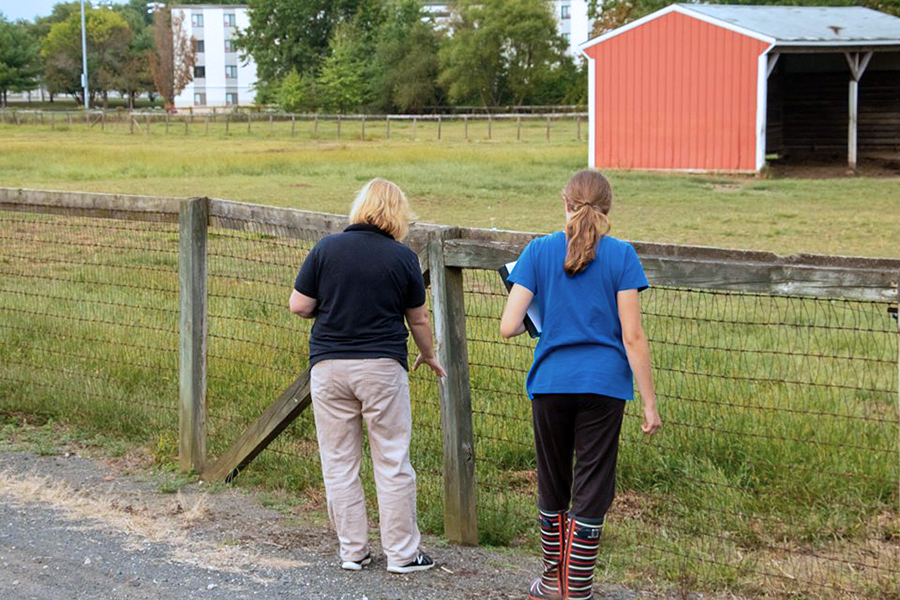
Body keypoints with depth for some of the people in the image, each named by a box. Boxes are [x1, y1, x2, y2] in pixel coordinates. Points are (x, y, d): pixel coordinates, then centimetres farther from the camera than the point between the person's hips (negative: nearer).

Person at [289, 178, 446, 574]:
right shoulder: (403, 258, -3)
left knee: (339, 464, 10)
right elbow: (418, 319, 7)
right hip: (382, 366, -1)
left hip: (329, 365, 1)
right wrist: (428, 356, 25)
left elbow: (298, 306, -1)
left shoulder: (326, 249, -2)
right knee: (392, 464, 7)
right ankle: (401, 553, 12)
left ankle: (352, 551, 16)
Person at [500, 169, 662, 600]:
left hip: (551, 384, 2)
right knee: (591, 492, 5)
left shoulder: (539, 251, 0)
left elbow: (508, 327, -6)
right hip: (604, 386, -2)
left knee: (552, 485, 17)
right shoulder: (621, 255, -4)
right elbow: (632, 337, -7)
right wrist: (650, 402, -3)